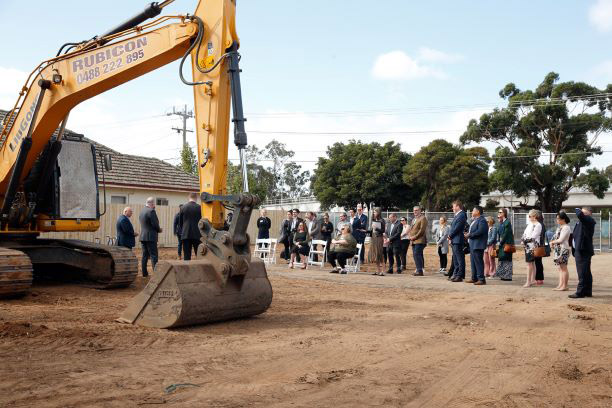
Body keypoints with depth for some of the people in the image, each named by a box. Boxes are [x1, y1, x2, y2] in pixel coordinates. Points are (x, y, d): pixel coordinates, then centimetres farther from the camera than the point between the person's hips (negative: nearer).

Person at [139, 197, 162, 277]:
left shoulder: (142, 211, 14)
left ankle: (144, 273, 13)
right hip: (150, 237, -8)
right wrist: (159, 230, 2)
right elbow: (155, 224, -18)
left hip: (142, 236, 8)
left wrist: (158, 229, 14)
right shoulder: (151, 211, -14)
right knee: (153, 255, -6)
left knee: (145, 255, 11)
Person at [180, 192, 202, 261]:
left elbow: (181, 222, 9)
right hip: (197, 234, -2)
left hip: (185, 234, 2)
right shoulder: (200, 207, -6)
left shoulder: (183, 207, 2)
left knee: (186, 256, 4)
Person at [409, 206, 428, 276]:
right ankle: (418, 270, 13)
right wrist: (410, 236, 8)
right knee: (415, 255, 7)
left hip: (419, 240, -9)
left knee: (417, 254, -15)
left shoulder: (423, 218, -4)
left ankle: (420, 270, -13)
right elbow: (411, 229, 27)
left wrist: (414, 237, -15)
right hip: (414, 241, 9)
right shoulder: (414, 219, 24)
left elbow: (422, 230, -13)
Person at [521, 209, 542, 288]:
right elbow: (525, 233, 15)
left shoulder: (538, 225, -10)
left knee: (529, 263, -9)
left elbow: (533, 237, -17)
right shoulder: (529, 224, 15)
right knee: (532, 263, 13)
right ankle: (533, 280, 18)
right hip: (527, 246, 9)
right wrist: (523, 240, -3)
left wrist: (525, 240, -9)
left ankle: (528, 281, -8)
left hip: (532, 246, -8)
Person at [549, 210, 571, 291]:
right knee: (560, 268, 10)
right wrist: (552, 243, 1)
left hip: (563, 250, -10)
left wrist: (553, 242, -2)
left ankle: (565, 286, -2)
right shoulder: (560, 227, 16)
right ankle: (560, 285, 13)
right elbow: (555, 237, 20)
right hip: (558, 250, 10)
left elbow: (560, 240, -17)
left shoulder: (566, 228, -13)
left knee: (563, 267, -6)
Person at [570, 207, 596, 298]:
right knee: (586, 273, 14)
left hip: (583, 250, -10)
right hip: (582, 250, 10)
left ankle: (580, 292, -6)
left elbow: (580, 215, -32)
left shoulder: (588, 220, -12)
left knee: (582, 273, -8)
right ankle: (588, 291, 21)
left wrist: (577, 210, -9)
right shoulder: (584, 221, 17)